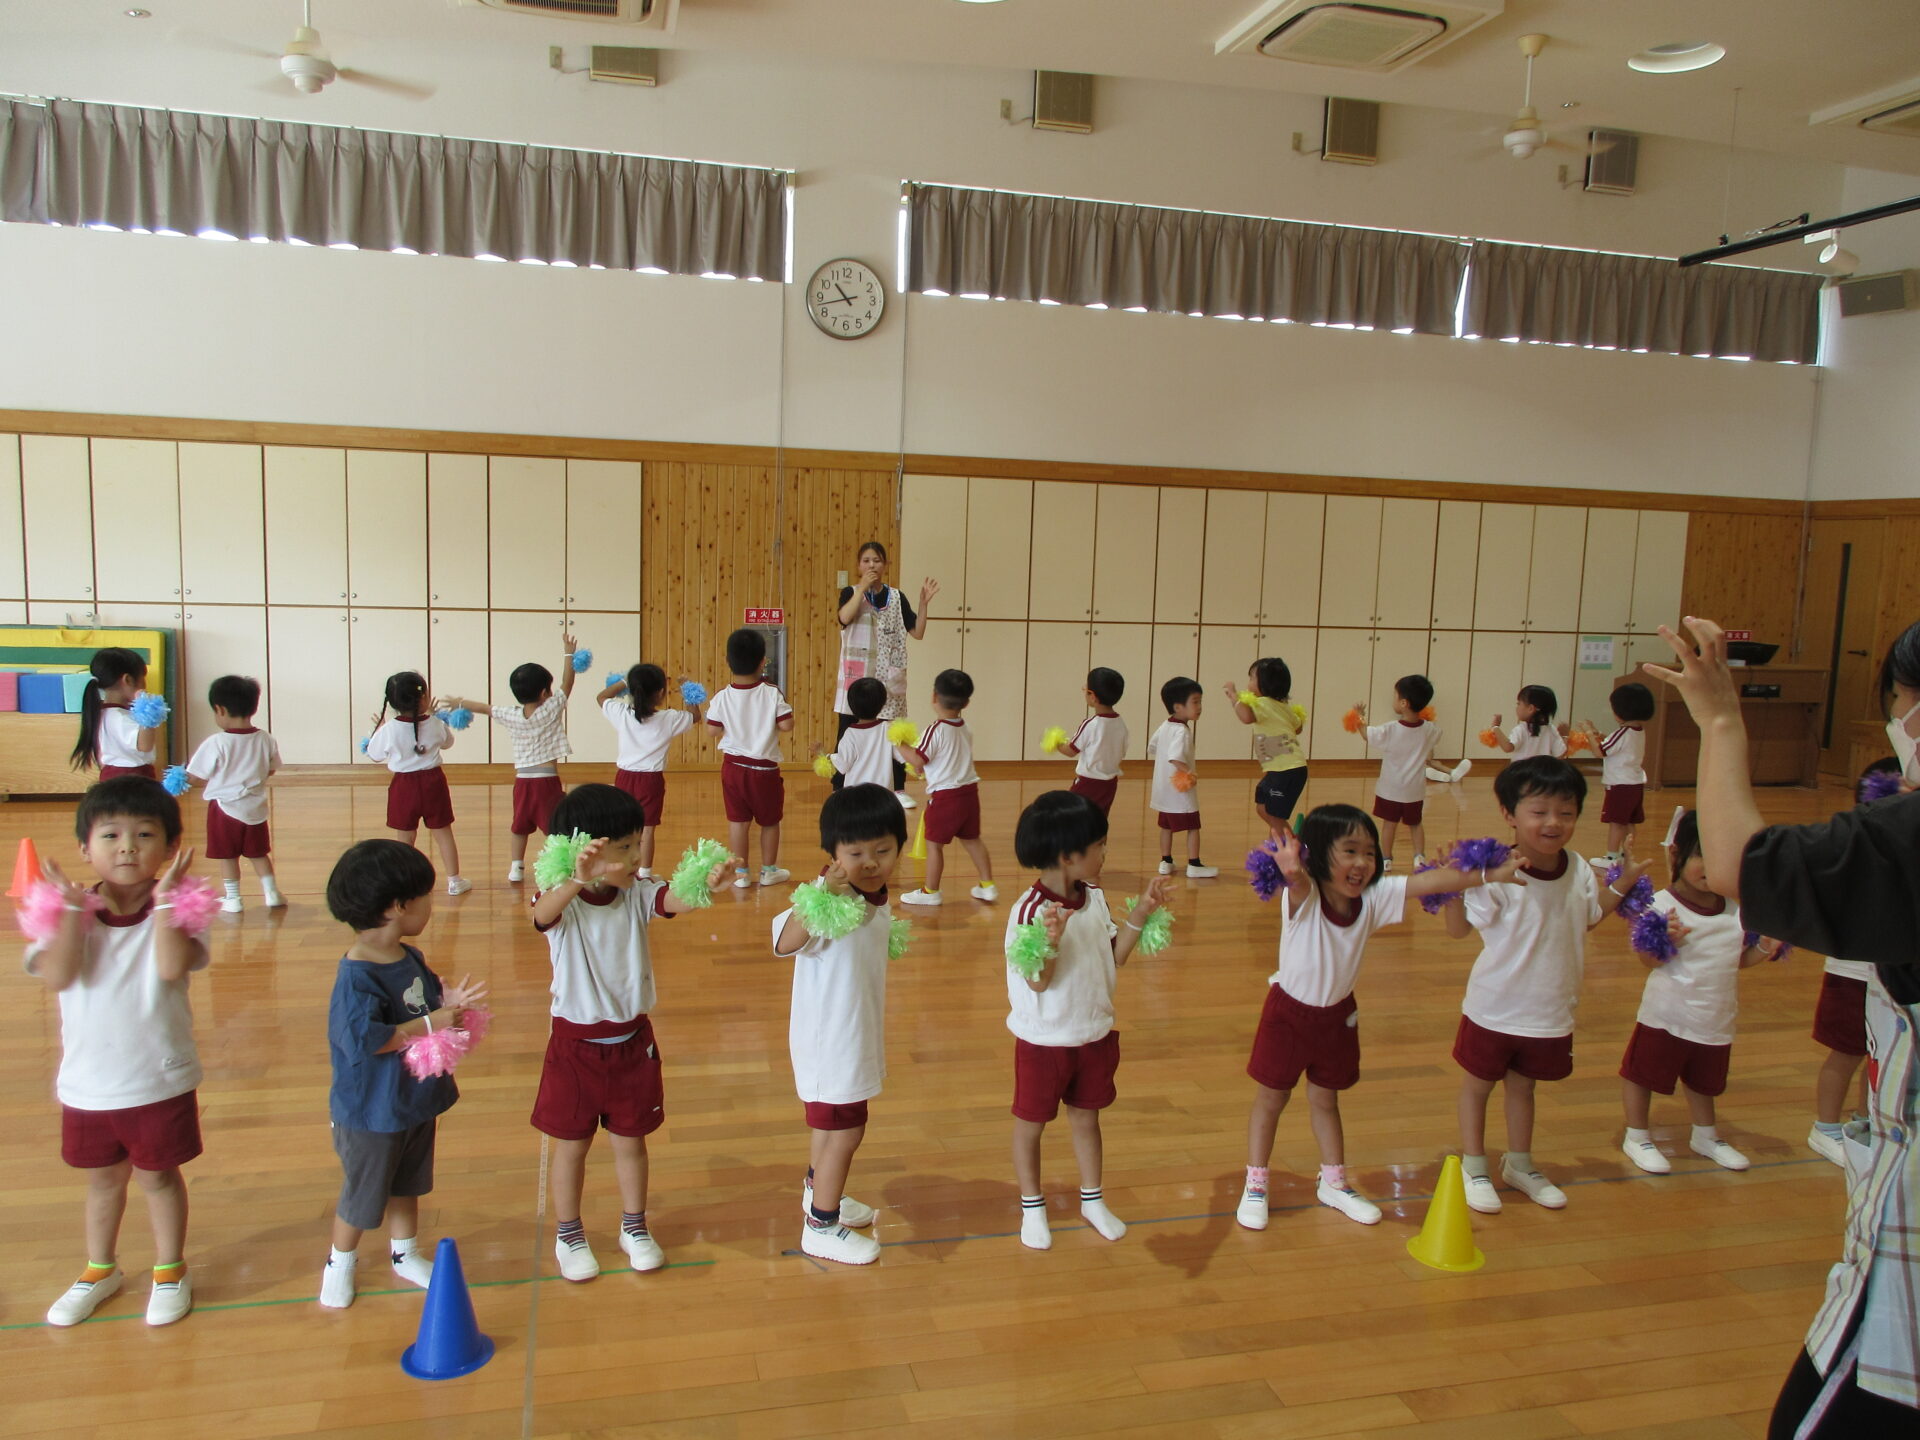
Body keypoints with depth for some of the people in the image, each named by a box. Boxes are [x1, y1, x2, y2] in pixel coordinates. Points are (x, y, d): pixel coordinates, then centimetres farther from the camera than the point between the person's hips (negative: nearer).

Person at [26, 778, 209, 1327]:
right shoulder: (68, 914, -6)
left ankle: (170, 1270, 35)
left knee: (158, 1177, 14)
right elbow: (57, 976, -21)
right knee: (103, 1179, 22)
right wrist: (75, 908, -25)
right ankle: (100, 1269, 44)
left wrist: (164, 898, -29)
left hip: (160, 1081, -3)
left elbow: (173, 967, -30)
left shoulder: (175, 910, -12)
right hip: (87, 1081, 3)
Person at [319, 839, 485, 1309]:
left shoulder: (410, 958, -1)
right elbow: (361, 1039, -35)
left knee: (407, 1184, 24)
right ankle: (340, 1262, 38)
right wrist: (428, 1024, -30)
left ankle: (405, 1254, 43)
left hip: (418, 1100, 8)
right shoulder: (357, 976, -28)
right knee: (362, 1194, 14)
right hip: (371, 1112, -7)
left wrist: (449, 1002, -9)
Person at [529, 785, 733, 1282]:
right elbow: (542, 914, -41)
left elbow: (675, 900, -29)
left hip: (632, 1040, 3)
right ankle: (568, 1235, 34)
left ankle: (634, 1227, 37)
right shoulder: (563, 900, -17)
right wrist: (577, 881, -62)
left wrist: (706, 884, -52)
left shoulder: (637, 894, -9)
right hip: (576, 1043, -2)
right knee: (572, 1144, 13)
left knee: (631, 1140, 17)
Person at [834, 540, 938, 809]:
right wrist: (863, 587, -20)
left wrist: (924, 602, -9)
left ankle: (898, 789, 16)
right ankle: (840, 790, 11)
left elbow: (917, 633, 2)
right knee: (848, 733, 2)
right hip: (856, 676, -2)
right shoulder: (850, 593, 0)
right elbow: (845, 617, -21)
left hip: (888, 678, 2)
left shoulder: (896, 597, 6)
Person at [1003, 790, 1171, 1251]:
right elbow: (1038, 982, -23)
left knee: (1086, 1117, 21)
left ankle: (1092, 1200, 38)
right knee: (1031, 1123, 12)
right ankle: (1032, 1207, 31)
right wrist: (1051, 941, -41)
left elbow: (1115, 956, 5)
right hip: (1044, 1041, -6)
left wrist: (1139, 914, -5)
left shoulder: (1095, 898, -3)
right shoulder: (1032, 911, -25)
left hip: (1095, 1035, 6)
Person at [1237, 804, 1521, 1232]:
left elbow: (1427, 881, -19)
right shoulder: (1303, 897, -29)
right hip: (1289, 1011, -4)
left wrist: (1488, 876, -28)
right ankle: (1255, 1187, 24)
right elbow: (1298, 882, -52)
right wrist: (1292, 870, -76)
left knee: (1325, 1100, 20)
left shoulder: (1373, 896, -15)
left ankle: (1333, 1182, 37)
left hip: (1337, 1014, 4)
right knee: (1270, 1099, 10)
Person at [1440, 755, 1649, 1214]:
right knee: (1478, 1084, 13)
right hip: (1494, 1008, -5)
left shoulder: (1578, 870, -5)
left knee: (1522, 1086, 23)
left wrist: (1623, 882, 6)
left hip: (1551, 1012, 5)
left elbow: (1590, 915, 13)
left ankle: (1520, 1165, 42)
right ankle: (1474, 1167, 32)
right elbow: (1460, 927, -25)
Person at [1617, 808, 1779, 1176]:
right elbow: (1649, 962, -17)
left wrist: (1764, 949, -7)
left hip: (1716, 1020, 5)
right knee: (1643, 1074, 7)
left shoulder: (1736, 909, 2)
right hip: (1666, 1017, -5)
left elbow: (1738, 959, 11)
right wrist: (1665, 940, -36)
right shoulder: (1663, 906, -17)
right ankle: (1637, 1138, 27)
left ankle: (1705, 1136, 45)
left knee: (1704, 1082, 23)